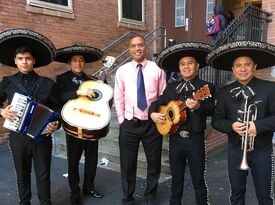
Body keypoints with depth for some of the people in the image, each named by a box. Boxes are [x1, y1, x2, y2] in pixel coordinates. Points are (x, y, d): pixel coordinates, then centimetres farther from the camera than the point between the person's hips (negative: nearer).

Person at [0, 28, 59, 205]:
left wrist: (55, 124, -17)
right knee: (22, 174, 16)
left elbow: (56, 108, -1)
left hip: (42, 136, -1)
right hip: (18, 136, 1)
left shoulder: (47, 84, -2)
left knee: (43, 174, 9)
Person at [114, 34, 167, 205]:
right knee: (128, 164, 11)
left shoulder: (156, 69, -1)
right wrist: (122, 121, 1)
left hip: (152, 123, 0)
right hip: (129, 124, 0)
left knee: (154, 163, 14)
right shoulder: (122, 71, 1)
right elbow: (119, 99, 4)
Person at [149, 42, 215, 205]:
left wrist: (198, 106, -37)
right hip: (175, 139, 4)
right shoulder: (171, 88, 9)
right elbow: (157, 103, 14)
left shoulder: (206, 87, -4)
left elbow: (211, 110, -18)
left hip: (195, 139, -4)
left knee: (199, 180, 8)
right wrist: (153, 113, -7)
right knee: (176, 178, 17)